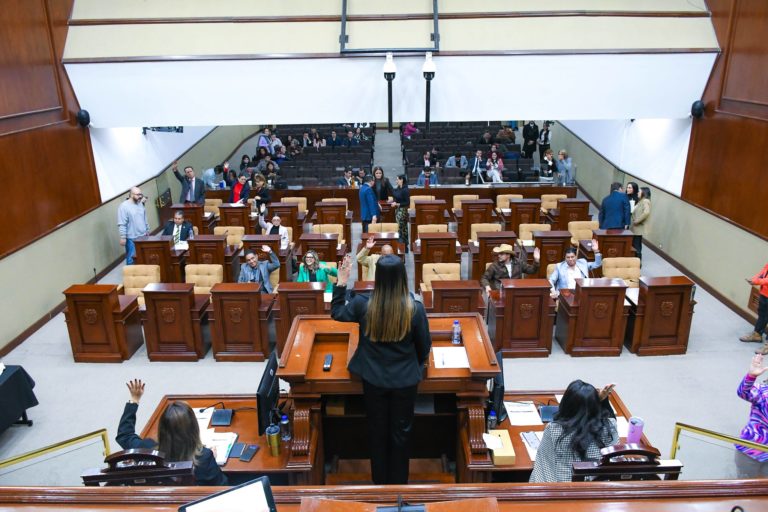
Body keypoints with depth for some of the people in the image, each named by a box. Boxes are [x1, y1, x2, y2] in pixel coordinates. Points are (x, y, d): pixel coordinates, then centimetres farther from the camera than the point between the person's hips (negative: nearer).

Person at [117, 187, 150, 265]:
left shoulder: (140, 204, 8)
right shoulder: (124, 206, -14)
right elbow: (121, 224, -16)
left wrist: (147, 230, 20)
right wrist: (123, 237, -19)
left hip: (143, 236, 7)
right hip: (132, 238, -7)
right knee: (132, 258, -1)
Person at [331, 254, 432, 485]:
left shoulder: (363, 304, -17)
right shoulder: (415, 308, -20)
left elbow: (337, 313, 5)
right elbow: (424, 346, -6)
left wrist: (341, 283, 11)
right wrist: (417, 365, 15)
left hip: (373, 379, 1)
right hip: (405, 380, -1)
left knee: (377, 431, 21)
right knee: (401, 432, 19)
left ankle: (380, 482, 39)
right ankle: (398, 482, 35)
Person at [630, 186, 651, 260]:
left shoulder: (645, 201, -13)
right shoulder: (641, 201, 17)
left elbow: (646, 212, -29)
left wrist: (637, 221, -21)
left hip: (639, 227, -9)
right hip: (635, 227, 9)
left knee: (637, 246, -4)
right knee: (634, 245, 13)